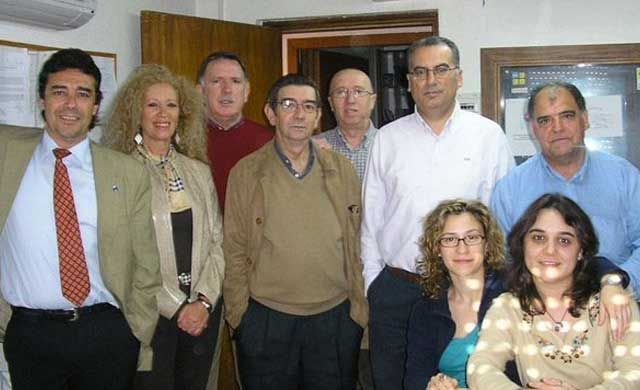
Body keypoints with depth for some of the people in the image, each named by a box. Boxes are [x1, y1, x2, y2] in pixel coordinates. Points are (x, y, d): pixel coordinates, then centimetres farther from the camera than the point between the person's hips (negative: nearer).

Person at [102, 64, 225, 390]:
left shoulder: (199, 171, 8)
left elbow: (216, 241, 6)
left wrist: (204, 301, -6)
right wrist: (177, 307, -12)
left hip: (202, 311, 4)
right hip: (148, 313, -4)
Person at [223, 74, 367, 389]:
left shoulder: (342, 170, 4)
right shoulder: (245, 173, -1)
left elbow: (357, 246, 7)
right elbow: (234, 253, 1)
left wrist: (361, 311, 4)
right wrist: (239, 318, -2)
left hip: (337, 318, 2)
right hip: (265, 322, -1)